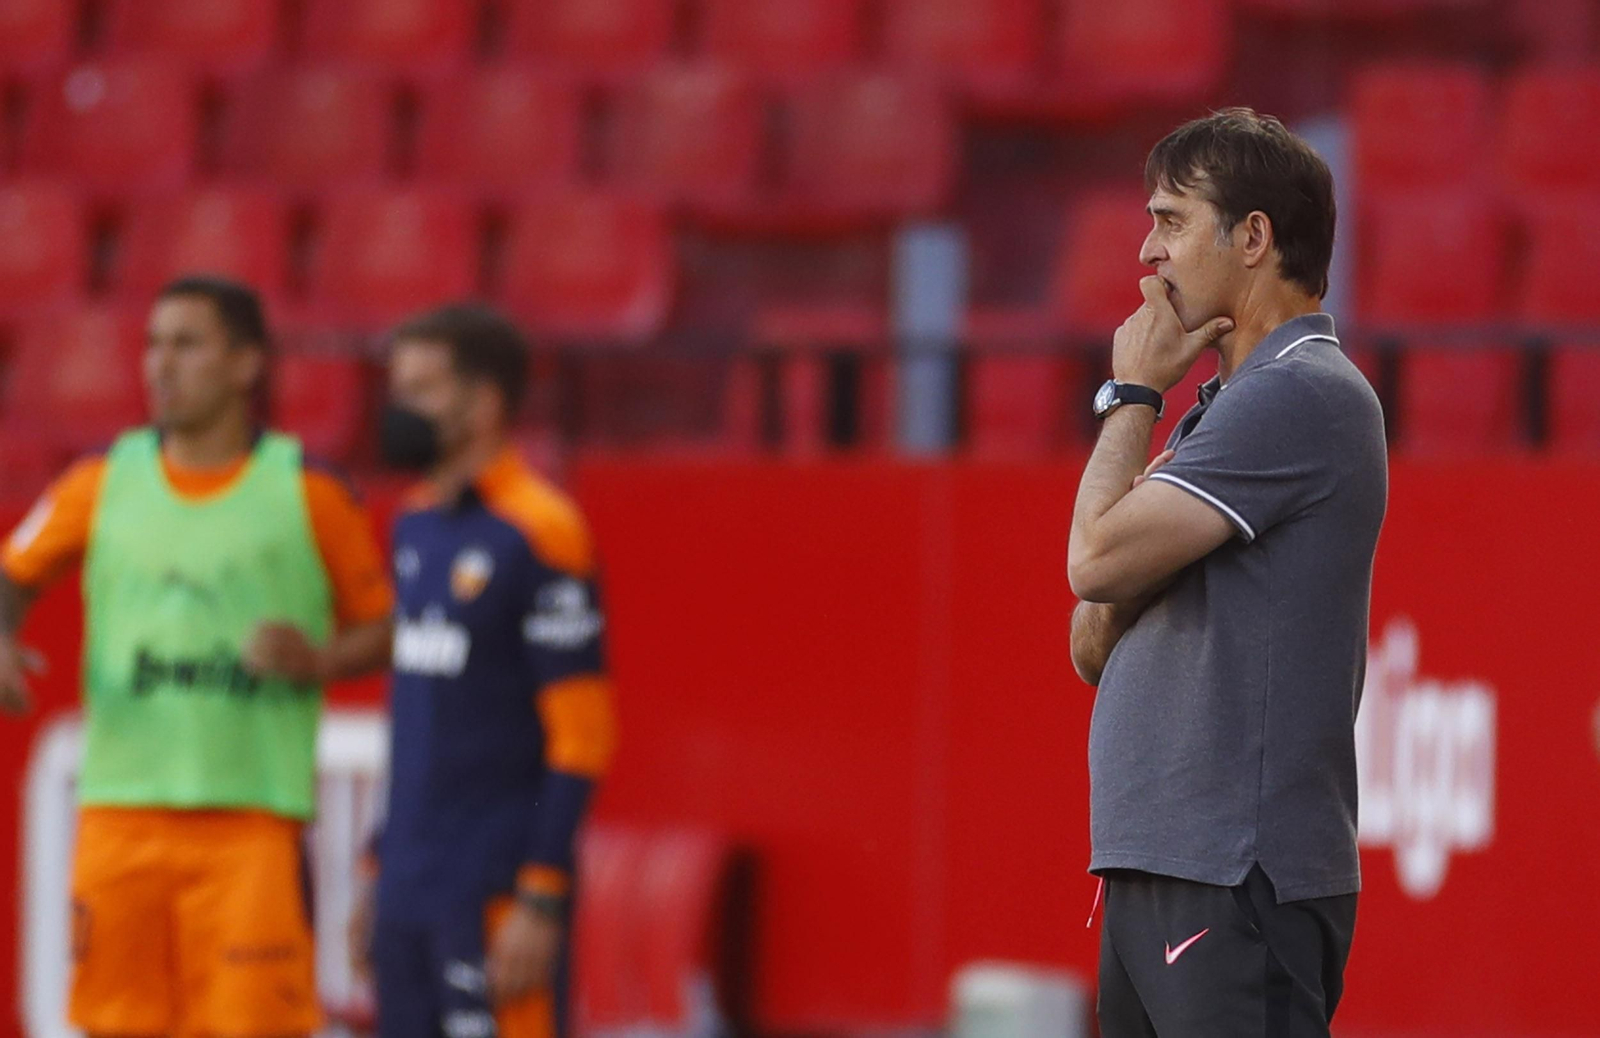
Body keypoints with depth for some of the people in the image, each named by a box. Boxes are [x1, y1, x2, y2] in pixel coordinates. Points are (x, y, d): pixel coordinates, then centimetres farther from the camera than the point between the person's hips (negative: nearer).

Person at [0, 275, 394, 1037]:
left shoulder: (307, 493, 2)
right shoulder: (105, 482, 9)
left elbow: (380, 626, 8)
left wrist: (319, 660, -12)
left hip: (254, 813, -3)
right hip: (121, 804, 3)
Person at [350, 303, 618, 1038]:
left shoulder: (536, 535, -11)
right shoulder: (415, 529, 14)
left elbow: (581, 737, -14)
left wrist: (541, 902, -17)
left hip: (498, 891, -8)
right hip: (412, 893, 8)